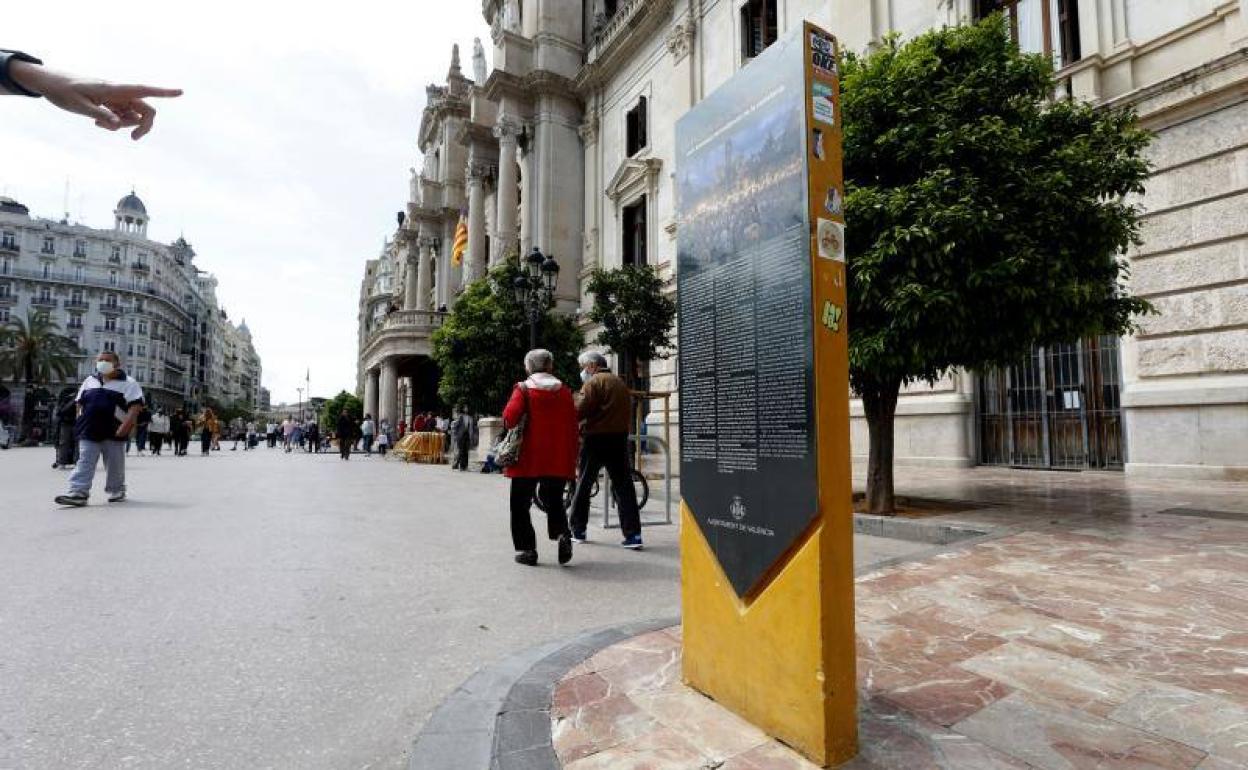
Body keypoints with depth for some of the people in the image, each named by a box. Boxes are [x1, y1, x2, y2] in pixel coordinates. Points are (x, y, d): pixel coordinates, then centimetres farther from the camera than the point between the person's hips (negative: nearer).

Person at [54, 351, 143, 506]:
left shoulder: (128, 383, -2)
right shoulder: (89, 381, 15)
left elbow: (136, 405, -11)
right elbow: (80, 403, 21)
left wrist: (126, 425, -21)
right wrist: (80, 423, 10)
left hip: (114, 432, -4)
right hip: (89, 431, 4)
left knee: (115, 464, 7)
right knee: (84, 462, -4)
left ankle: (116, 490, 23)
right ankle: (78, 492, -9)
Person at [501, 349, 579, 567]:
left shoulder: (523, 389, -3)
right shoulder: (565, 391, 7)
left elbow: (510, 417, -18)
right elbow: (573, 428, 5)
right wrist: (571, 462, 11)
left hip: (528, 459, -3)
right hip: (559, 460, 3)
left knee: (520, 504, 11)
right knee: (554, 500, 19)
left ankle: (526, 549, 9)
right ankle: (563, 533, -5)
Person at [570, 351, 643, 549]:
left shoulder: (594, 382, -7)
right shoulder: (621, 383, 17)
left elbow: (580, 410, -16)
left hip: (596, 438, -6)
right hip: (620, 438, 6)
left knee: (583, 484, 8)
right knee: (624, 486, 4)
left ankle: (577, 530, 17)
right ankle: (633, 534, -1)